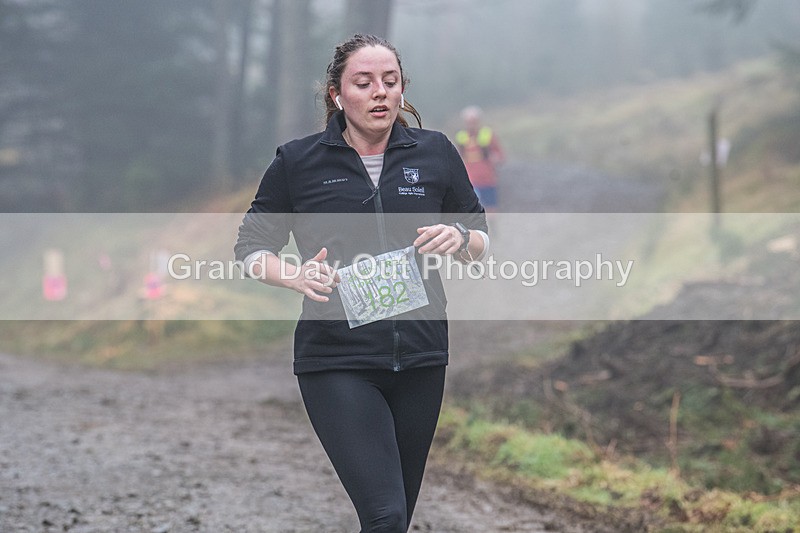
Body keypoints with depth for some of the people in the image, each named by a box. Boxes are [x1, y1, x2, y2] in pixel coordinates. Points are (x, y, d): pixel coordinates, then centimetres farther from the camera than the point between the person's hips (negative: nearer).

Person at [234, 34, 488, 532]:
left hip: (420, 356, 3)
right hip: (336, 360, -3)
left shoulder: (435, 152, 7)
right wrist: (297, 275, -13)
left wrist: (460, 239, -9)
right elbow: (252, 247, 7)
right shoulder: (298, 161, 1)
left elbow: (481, 239, 15)